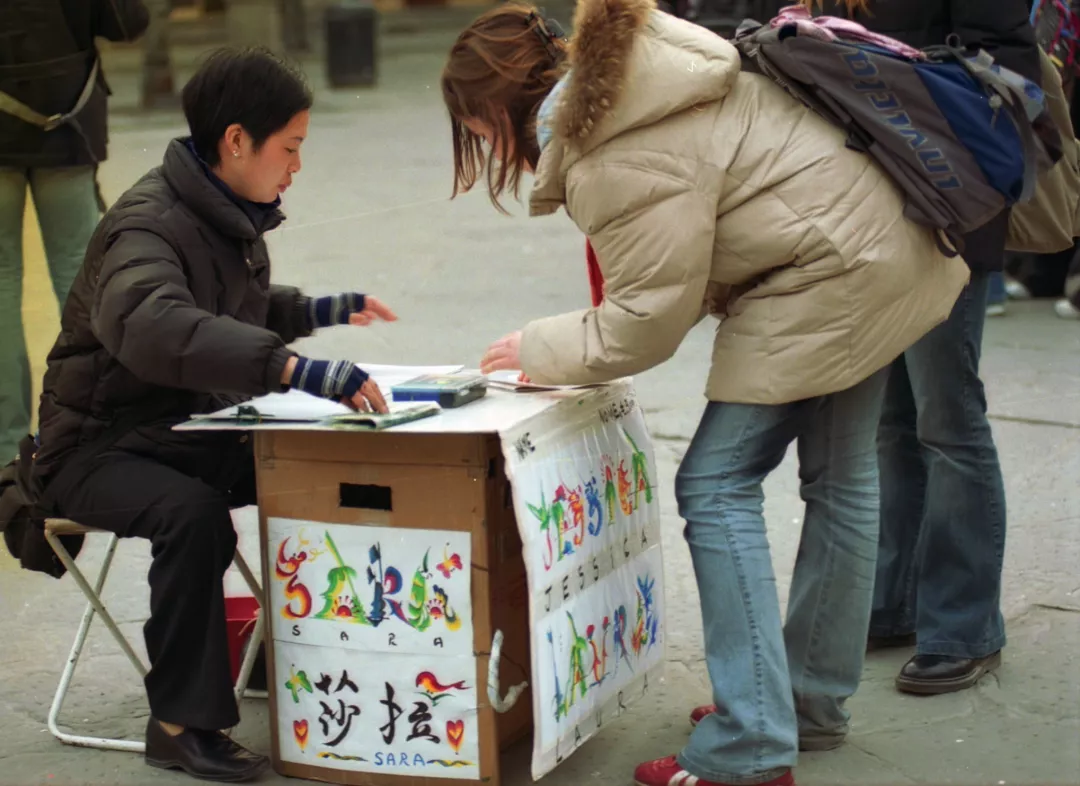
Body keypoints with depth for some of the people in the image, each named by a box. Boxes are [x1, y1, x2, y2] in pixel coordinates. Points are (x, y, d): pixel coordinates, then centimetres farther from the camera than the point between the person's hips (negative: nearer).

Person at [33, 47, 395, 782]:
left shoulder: (232, 216, 4)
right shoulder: (148, 225, -24)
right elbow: (151, 326, -48)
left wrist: (324, 312, 15)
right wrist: (295, 368, -55)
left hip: (196, 433, 8)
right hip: (106, 446, -8)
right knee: (193, 514, -35)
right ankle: (185, 721, -22)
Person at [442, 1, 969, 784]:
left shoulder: (629, 161, -25)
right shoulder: (616, 68, 4)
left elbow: (646, 324, -17)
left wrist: (537, 349, -1)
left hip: (826, 274, -11)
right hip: (877, 242, 11)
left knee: (716, 485, -7)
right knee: (841, 478, 18)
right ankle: (816, 704, 33)